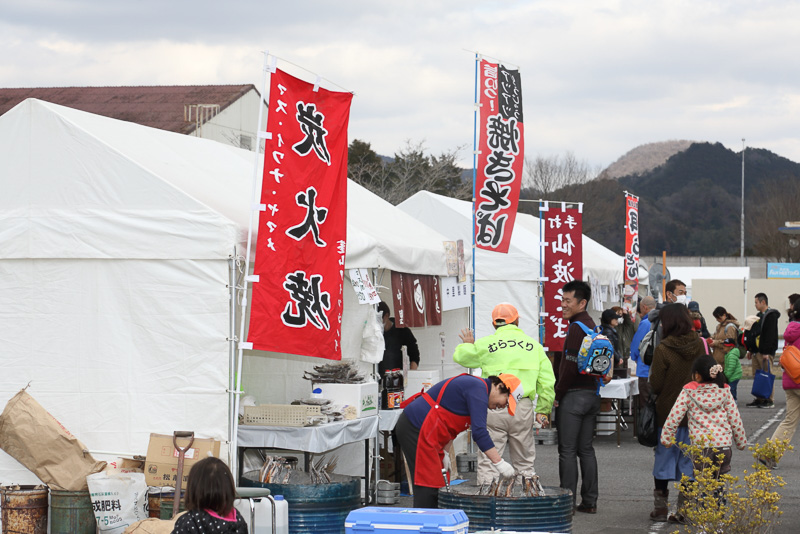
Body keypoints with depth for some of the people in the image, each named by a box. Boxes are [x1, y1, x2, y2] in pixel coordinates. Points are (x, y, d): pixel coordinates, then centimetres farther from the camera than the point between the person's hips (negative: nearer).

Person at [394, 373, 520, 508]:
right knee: (427, 487, -12)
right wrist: (499, 462, -22)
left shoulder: (472, 385, 18)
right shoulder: (478, 389, -15)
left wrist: (445, 452, 19)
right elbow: (479, 432, -23)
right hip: (416, 429, -11)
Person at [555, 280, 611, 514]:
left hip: (574, 395, -9)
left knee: (567, 451, -4)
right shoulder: (592, 326, 14)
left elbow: (571, 366, -19)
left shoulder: (576, 328, -15)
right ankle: (589, 501, 13)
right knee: (586, 449, 12)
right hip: (592, 393, 9)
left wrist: (557, 394, -11)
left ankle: (567, 501, -4)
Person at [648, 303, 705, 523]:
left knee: (664, 457, 8)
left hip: (668, 413, -4)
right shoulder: (699, 345, -3)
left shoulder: (663, 349, -16)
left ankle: (661, 507, 12)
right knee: (689, 459, 10)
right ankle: (685, 508, 11)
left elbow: (655, 385, -12)